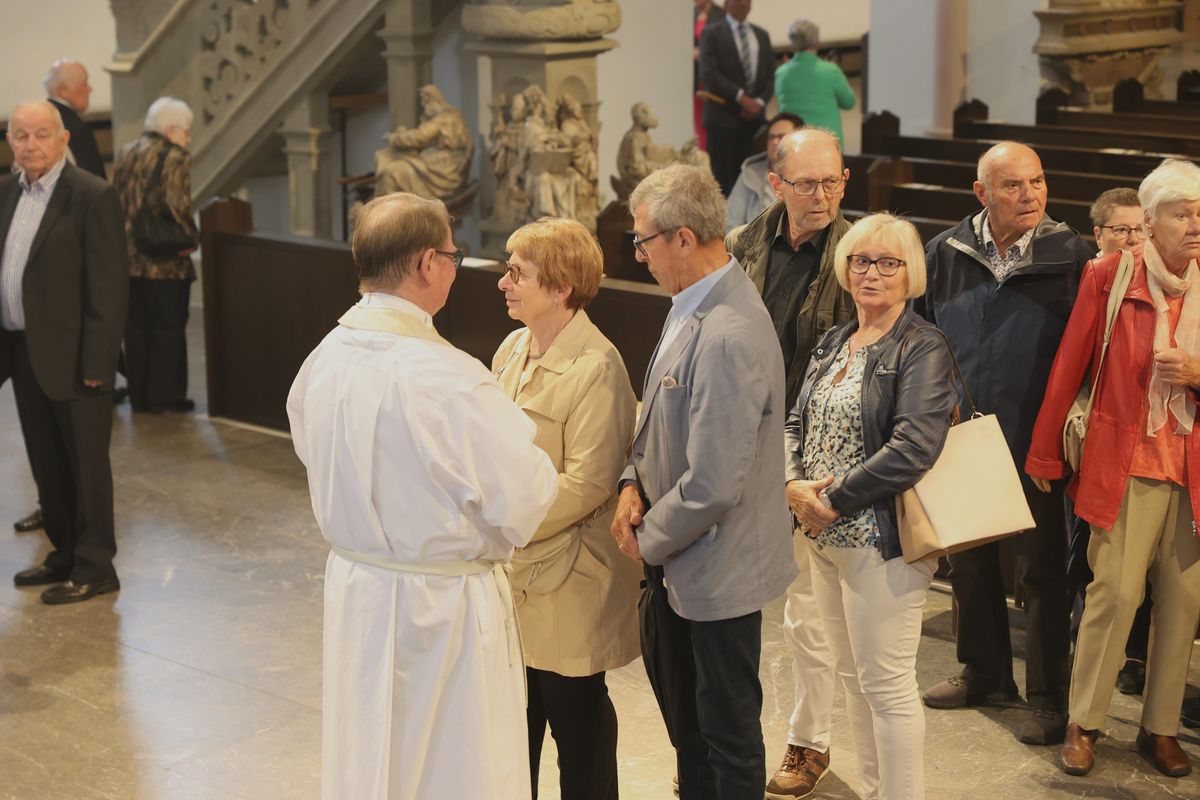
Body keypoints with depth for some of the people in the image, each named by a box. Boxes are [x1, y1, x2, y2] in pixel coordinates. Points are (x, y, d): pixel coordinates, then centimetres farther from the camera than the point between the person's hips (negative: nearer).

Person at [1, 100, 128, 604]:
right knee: (47, 463, 16)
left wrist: (95, 363, -17)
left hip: (72, 356, -7)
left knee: (86, 464, 3)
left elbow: (109, 287, -15)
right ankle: (65, 555, 29)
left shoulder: (93, 197, -12)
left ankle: (94, 568, 12)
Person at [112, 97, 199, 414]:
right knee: (169, 328, 4)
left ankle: (139, 395, 17)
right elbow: (176, 205, -21)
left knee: (136, 327, 13)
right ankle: (164, 396, 7)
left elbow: (116, 199, 12)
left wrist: (130, 232, 16)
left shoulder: (125, 153, 11)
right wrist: (190, 235, -7)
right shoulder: (174, 157, -12)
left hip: (128, 256, 7)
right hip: (165, 261, -7)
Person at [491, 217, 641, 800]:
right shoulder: (513, 349, 7)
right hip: (515, 574, 7)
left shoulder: (596, 368, -18)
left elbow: (587, 484, -21)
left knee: (575, 716, 8)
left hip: (569, 580, -7)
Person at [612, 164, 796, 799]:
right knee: (684, 718, 26)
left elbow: (712, 486, -29)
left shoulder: (729, 338, -30)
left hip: (718, 570, -10)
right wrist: (634, 481, -2)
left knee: (728, 732, 10)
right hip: (677, 562, 10)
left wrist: (649, 539, -13)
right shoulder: (691, 305, 1)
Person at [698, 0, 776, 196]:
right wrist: (741, 97, -17)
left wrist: (759, 102, -6)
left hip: (753, 116, 4)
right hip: (723, 116, -4)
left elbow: (771, 75, 13)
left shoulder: (761, 36, 16)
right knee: (722, 177, -6)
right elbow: (708, 73, -10)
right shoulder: (712, 33, 1)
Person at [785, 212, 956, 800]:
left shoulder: (922, 348, -12)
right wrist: (795, 484, -7)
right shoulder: (833, 344, 13)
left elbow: (914, 448, -23)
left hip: (882, 541, -8)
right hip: (826, 537, 8)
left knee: (886, 684, -2)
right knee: (853, 676, 17)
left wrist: (834, 500, -17)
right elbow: (797, 422, 13)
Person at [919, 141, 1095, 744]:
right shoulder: (946, 254, 1)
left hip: (1035, 446, -3)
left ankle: (1048, 697, 16)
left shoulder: (1069, 256, -7)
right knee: (969, 564, 16)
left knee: (1041, 571, 5)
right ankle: (985, 675, 33)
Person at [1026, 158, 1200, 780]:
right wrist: (1045, 455, 4)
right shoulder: (1110, 276, -4)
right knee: (1116, 593, -6)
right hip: (1125, 462, -3)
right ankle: (1084, 723, 10)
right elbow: (1069, 366, 1)